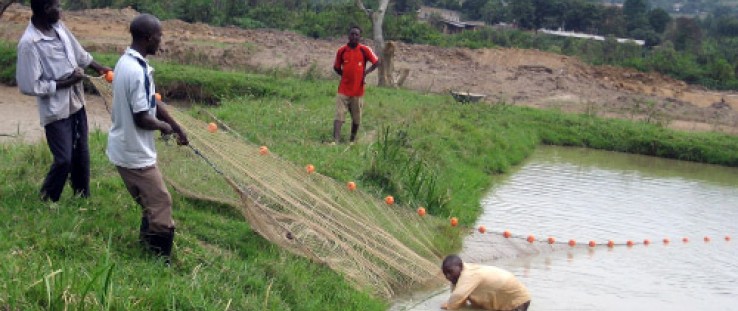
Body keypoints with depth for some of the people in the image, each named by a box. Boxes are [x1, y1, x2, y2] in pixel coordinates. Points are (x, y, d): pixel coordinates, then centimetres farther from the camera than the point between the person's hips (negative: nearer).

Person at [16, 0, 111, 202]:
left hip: (76, 103, 8)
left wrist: (99, 68, 14)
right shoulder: (29, 43, -23)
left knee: (81, 155, 16)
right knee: (64, 160, -5)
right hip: (56, 110, -7)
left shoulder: (59, 27, 0)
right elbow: (29, 86, -23)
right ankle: (46, 202, 17)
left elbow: (79, 53, 17)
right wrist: (66, 82, -19)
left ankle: (83, 198, 33)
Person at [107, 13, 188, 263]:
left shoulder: (127, 62, 6)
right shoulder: (138, 71, -27)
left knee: (151, 204, 21)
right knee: (161, 205, -1)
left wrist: (177, 128, 15)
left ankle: (147, 245, 32)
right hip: (135, 154, -10)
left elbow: (151, 102, 13)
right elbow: (141, 118, -25)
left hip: (126, 149, 10)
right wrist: (164, 127, -6)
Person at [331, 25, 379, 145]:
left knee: (356, 118, 10)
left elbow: (376, 62, 3)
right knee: (339, 115, -9)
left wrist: (366, 72, -6)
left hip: (358, 90, 0)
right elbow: (336, 67, 12)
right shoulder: (342, 51, 1)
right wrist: (345, 75, 2)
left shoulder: (365, 50, -4)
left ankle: (352, 140, 26)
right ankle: (335, 140, -15)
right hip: (343, 90, 0)